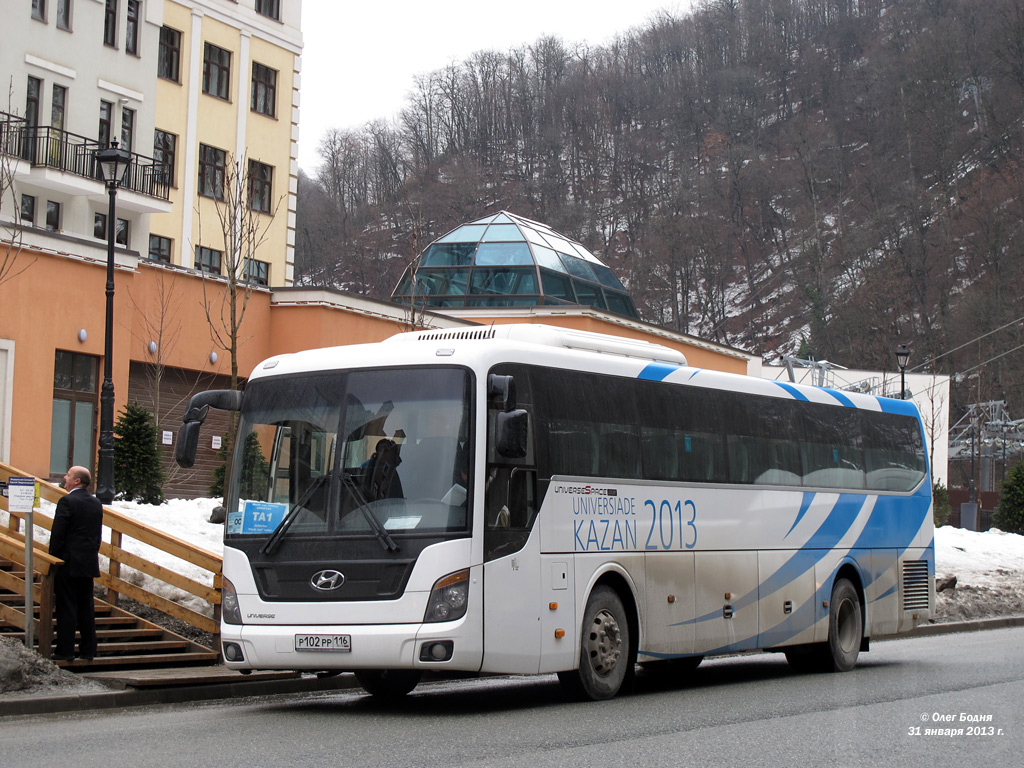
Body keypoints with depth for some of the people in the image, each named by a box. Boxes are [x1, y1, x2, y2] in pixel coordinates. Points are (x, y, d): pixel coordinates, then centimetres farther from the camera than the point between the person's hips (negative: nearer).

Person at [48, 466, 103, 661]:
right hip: (89, 564, 7)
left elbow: (57, 535, -14)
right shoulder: (96, 503, 10)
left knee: (66, 608, -3)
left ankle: (65, 651, -2)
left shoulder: (67, 502, -13)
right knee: (86, 607, 11)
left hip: (69, 564, -7)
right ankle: (88, 650, 13)